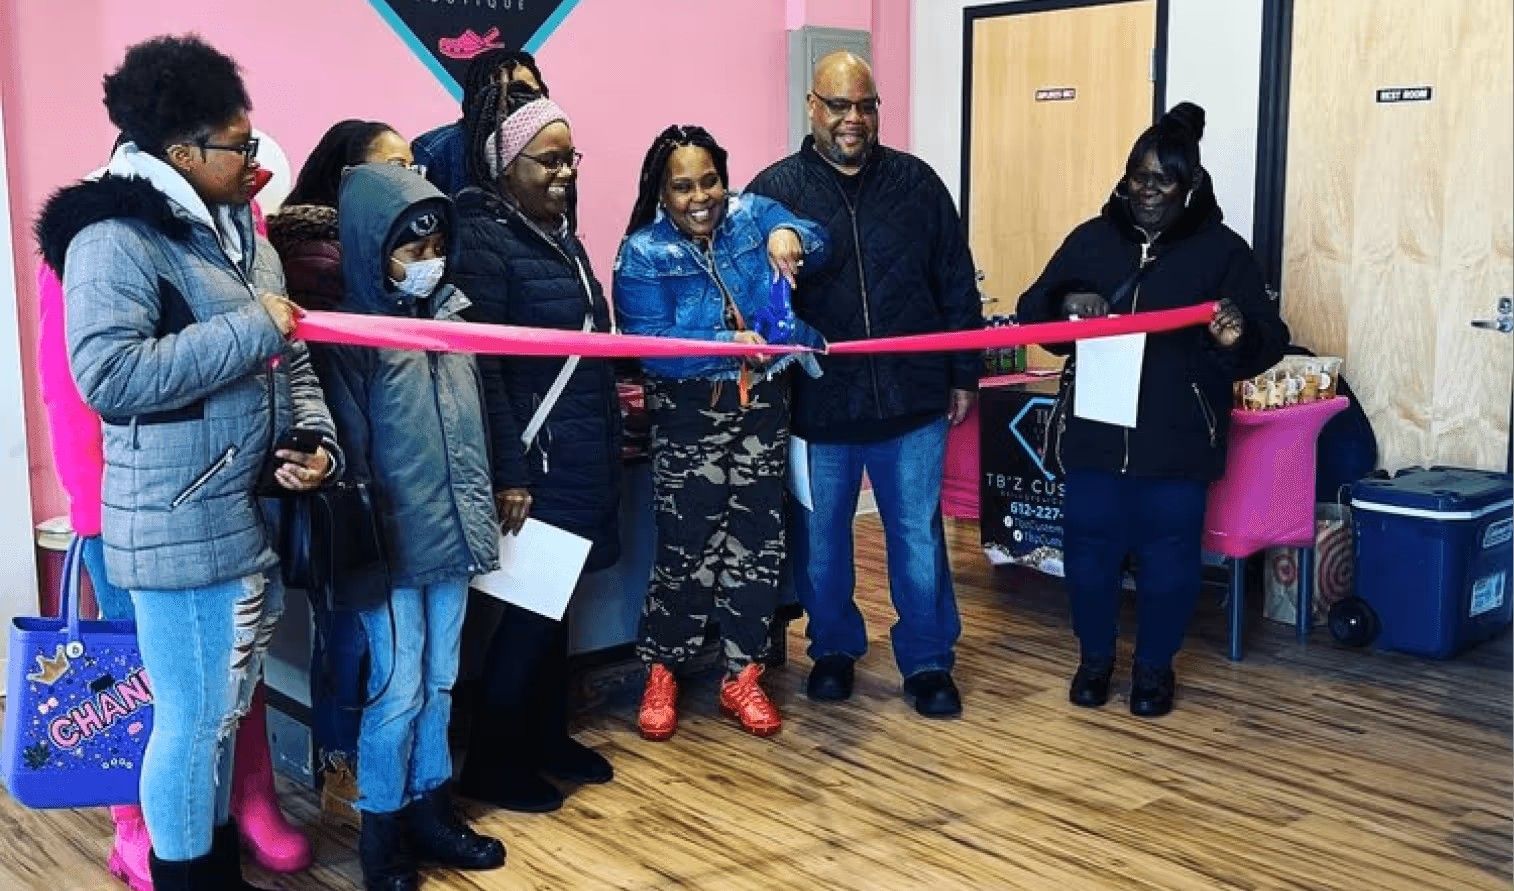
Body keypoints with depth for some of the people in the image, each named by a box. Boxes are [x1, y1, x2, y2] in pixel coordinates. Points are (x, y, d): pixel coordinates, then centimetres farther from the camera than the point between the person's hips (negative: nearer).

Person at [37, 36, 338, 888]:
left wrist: (320, 442, -2)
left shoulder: (240, 231, 11)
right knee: (193, 716, 3)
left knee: (224, 708, 19)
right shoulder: (115, 237, -14)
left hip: (255, 513, 8)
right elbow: (108, 374, -25)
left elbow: (291, 358, 15)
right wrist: (249, 328, -21)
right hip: (182, 524, -8)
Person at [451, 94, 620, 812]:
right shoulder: (485, 239, -13)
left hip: (583, 454, 8)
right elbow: (482, 367, -18)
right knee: (531, 609, -1)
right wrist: (507, 474, -20)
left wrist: (608, 439, 17)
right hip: (537, 456, -8)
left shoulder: (561, 234, 13)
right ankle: (490, 764, 13)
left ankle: (546, 736, 30)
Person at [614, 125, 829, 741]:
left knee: (757, 542, 8)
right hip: (689, 415, -3)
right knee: (688, 546, 0)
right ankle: (661, 672, 20)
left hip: (764, 407, 4)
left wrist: (789, 235, -35)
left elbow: (813, 241, -12)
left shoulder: (752, 215, 1)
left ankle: (741, 676, 22)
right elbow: (648, 343, -18)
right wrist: (729, 344, -27)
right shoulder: (642, 253, -8)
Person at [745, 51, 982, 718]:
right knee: (820, 537, 13)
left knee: (919, 537, 9)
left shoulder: (916, 182, 5)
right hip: (816, 404, -1)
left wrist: (963, 375, 8)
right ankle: (834, 650, 33)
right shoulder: (775, 188, -1)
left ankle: (928, 663, 23)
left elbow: (956, 285, 8)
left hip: (912, 397, 1)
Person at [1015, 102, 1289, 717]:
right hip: (1094, 430, 2)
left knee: (1168, 555, 6)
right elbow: (1031, 312, 3)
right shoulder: (1090, 240, 5)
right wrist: (1065, 304, -20)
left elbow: (1269, 340, -6)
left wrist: (1239, 337, -30)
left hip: (1178, 438, -2)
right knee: (1090, 548, 8)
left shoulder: (1222, 250, -1)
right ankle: (1095, 657, 28)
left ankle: (1155, 665, 25)